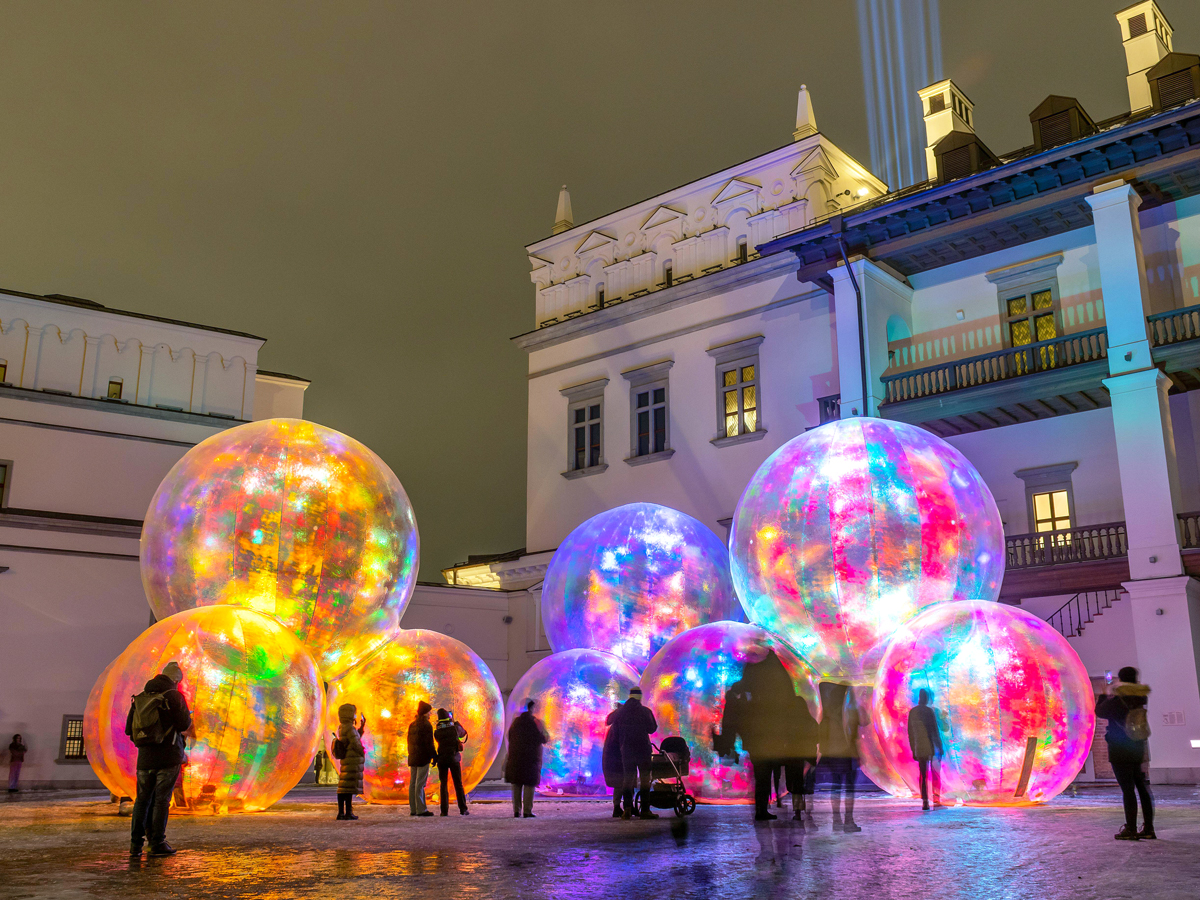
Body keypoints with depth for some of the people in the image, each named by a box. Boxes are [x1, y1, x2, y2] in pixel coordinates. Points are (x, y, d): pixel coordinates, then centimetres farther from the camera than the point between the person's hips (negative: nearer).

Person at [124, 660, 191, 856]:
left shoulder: (139, 698, 9)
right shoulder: (174, 696, -7)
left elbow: (129, 729, 10)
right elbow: (184, 724, -12)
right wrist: (188, 716, 10)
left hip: (145, 757, 4)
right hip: (168, 756, -4)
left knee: (142, 799, 12)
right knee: (161, 800, 1)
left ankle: (136, 843, 8)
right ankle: (157, 843, 2)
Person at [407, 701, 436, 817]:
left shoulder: (412, 724, 13)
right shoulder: (426, 725, -12)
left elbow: (410, 741, 16)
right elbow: (429, 743, -14)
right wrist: (434, 756, -8)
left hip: (413, 757, 8)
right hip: (423, 757, -8)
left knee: (413, 783, 8)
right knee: (420, 783, -8)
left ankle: (413, 809, 11)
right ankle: (421, 809, -7)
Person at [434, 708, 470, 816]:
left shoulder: (437, 732, -3)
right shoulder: (455, 728, -4)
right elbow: (464, 733, 16)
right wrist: (456, 722, 22)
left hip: (442, 759, 1)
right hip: (454, 758, -1)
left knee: (443, 784, 6)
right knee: (458, 784, 6)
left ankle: (444, 810, 0)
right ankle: (463, 809, 3)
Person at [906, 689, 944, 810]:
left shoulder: (912, 712, 6)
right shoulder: (930, 711, -7)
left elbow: (910, 732, 10)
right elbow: (935, 730, -7)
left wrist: (913, 750, 16)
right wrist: (940, 747, 0)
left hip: (919, 748, 3)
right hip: (931, 747, -3)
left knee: (923, 774, 6)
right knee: (936, 774, 8)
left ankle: (924, 801, -1)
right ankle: (937, 799, 6)